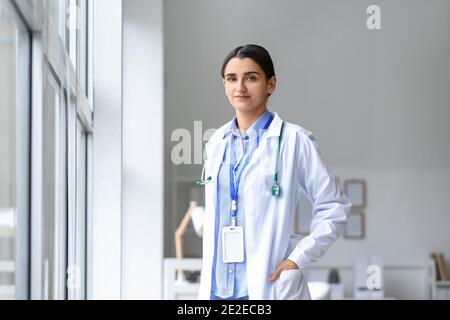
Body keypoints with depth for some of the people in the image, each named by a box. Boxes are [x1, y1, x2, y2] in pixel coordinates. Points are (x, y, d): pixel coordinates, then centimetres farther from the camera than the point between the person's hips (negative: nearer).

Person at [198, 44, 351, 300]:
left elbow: (335, 207, -2)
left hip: (270, 286, -5)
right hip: (217, 286, 5)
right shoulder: (216, 143, 11)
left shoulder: (293, 140, -5)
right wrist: (208, 284, 13)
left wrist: (298, 258, -9)